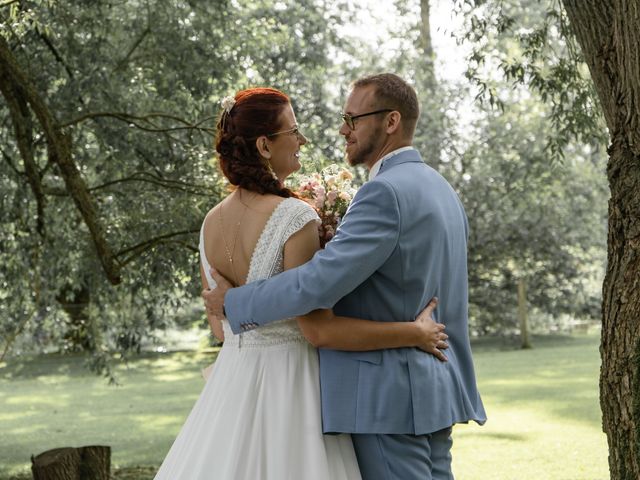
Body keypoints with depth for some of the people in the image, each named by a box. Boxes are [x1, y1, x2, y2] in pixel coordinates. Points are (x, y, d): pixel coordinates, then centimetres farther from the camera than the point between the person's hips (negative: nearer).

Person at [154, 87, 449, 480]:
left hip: (232, 384, 7)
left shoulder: (211, 223, 5)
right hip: (289, 388, -7)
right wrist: (416, 333, -12)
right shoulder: (294, 218, -17)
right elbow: (318, 328, -19)